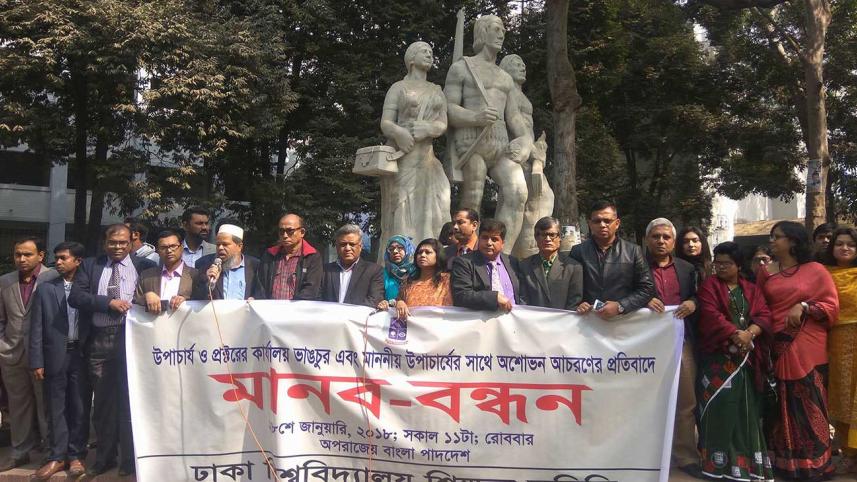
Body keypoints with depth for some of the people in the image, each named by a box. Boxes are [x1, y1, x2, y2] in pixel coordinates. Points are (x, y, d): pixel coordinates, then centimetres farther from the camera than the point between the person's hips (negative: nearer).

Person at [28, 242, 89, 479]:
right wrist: (37, 361, -2)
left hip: (82, 355, -1)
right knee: (56, 409, 7)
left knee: (80, 408, 6)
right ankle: (57, 457, 16)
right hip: (56, 356, 1)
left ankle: (76, 455, 17)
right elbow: (37, 328, 2)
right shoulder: (45, 289, 3)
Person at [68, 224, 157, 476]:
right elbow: (75, 297, -1)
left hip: (131, 338, -3)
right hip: (98, 340, 3)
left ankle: (130, 459, 13)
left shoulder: (144, 266, 5)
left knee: (130, 398, 2)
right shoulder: (90, 266, 10)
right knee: (103, 400, 12)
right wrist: (108, 302, -11)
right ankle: (104, 457, 26)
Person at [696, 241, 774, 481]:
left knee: (747, 408, 4)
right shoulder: (709, 286, 4)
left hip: (747, 358, 4)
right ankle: (721, 461, -3)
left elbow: (764, 315, 2)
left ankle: (748, 459, 12)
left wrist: (749, 334, -17)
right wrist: (735, 334, -22)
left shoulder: (751, 289, 16)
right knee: (720, 406, -7)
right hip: (718, 356, -4)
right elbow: (710, 315, -11)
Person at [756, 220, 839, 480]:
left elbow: (832, 306, -3)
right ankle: (784, 461, 19)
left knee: (808, 403, 0)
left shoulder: (816, 270, 0)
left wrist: (804, 307, -15)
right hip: (776, 346, 3)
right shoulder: (765, 272, 10)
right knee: (781, 403, 8)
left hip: (807, 347, -3)